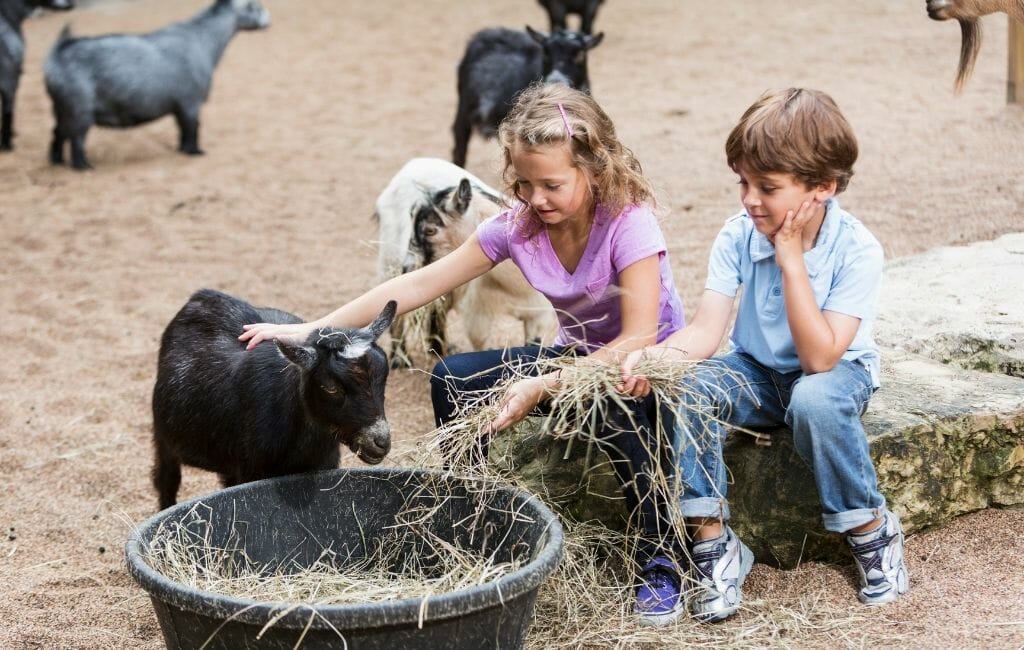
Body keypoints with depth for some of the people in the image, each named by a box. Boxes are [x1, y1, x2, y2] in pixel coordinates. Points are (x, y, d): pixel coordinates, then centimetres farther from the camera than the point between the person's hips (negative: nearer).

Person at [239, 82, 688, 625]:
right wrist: (311, 331, -17)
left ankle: (658, 559, -22)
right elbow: (419, 285, -12)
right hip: (577, 355, 5)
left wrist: (544, 387, -41)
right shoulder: (517, 225, -12)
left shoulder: (628, 223, -26)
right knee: (453, 378, -14)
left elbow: (638, 340, -32)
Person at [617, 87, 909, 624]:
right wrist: (654, 357, -42)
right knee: (684, 388, -28)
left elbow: (819, 358, -29)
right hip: (758, 373, 3)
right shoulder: (738, 236, -14)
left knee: (814, 401, -39)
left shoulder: (856, 250, -23)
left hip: (838, 373, -3)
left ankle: (872, 531, -13)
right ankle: (712, 541, -16)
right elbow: (705, 331, -20)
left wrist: (791, 259, -31)